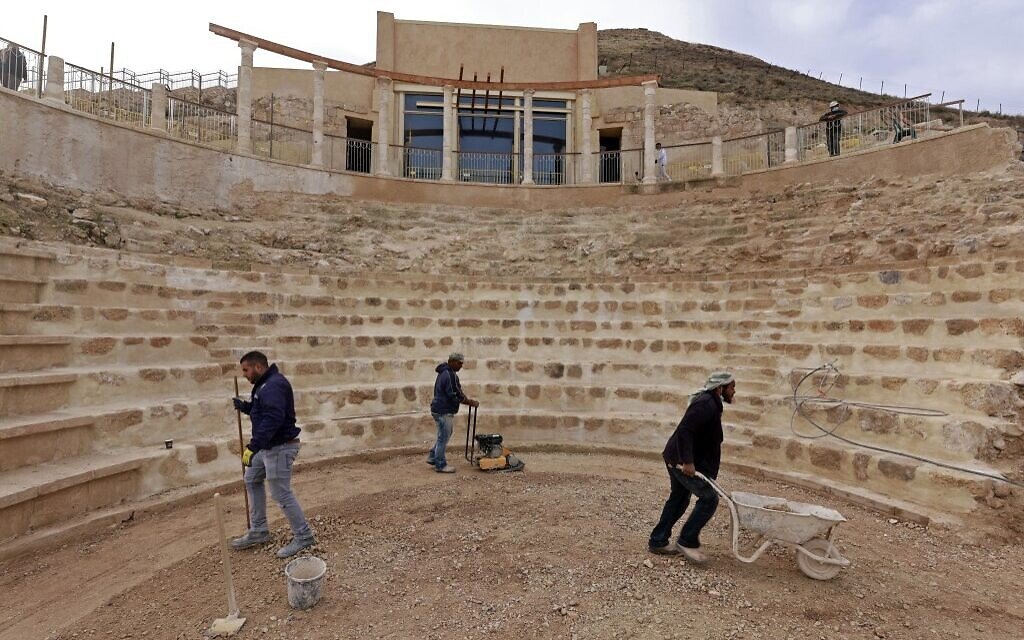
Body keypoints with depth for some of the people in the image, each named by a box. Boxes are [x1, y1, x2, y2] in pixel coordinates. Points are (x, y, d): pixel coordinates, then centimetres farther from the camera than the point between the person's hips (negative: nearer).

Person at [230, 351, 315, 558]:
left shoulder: (274, 385, -22)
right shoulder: (265, 384, 13)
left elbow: (272, 419, -32)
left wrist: (253, 446, -34)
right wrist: (243, 406, 8)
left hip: (280, 447, -11)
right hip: (267, 446, 11)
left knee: (281, 494, -5)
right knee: (252, 480, 22)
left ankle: (303, 536, 9)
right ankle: (258, 531, 34)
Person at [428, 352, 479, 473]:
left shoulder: (445, 372, 14)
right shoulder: (450, 375, -21)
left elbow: (456, 392, 19)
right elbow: (454, 396, -22)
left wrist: (467, 400, 12)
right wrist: (471, 402, -13)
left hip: (440, 409, 11)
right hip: (444, 411, -11)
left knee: (444, 435, 22)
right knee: (444, 437, 0)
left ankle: (432, 457, 29)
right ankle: (440, 465, 10)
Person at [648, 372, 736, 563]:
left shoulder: (711, 403, 14)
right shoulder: (706, 404, -19)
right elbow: (685, 430, -28)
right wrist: (688, 461, -30)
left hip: (678, 459, 11)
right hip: (683, 461, -11)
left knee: (679, 498, 17)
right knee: (709, 498, -6)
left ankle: (658, 541, 25)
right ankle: (687, 541, 4)